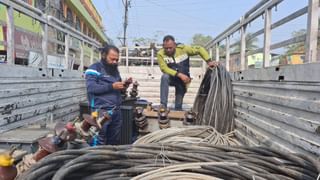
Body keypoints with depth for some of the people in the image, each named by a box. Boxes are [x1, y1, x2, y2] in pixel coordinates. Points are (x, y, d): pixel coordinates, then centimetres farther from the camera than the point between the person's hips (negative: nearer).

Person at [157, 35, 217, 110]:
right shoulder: (160, 54, -18)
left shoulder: (183, 49, -16)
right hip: (171, 78, -1)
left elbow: (200, 49, -10)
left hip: (183, 80, 1)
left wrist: (209, 61, -22)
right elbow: (164, 68, -25)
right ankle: (163, 105, -30)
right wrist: (179, 74, -34)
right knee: (165, 77, -36)